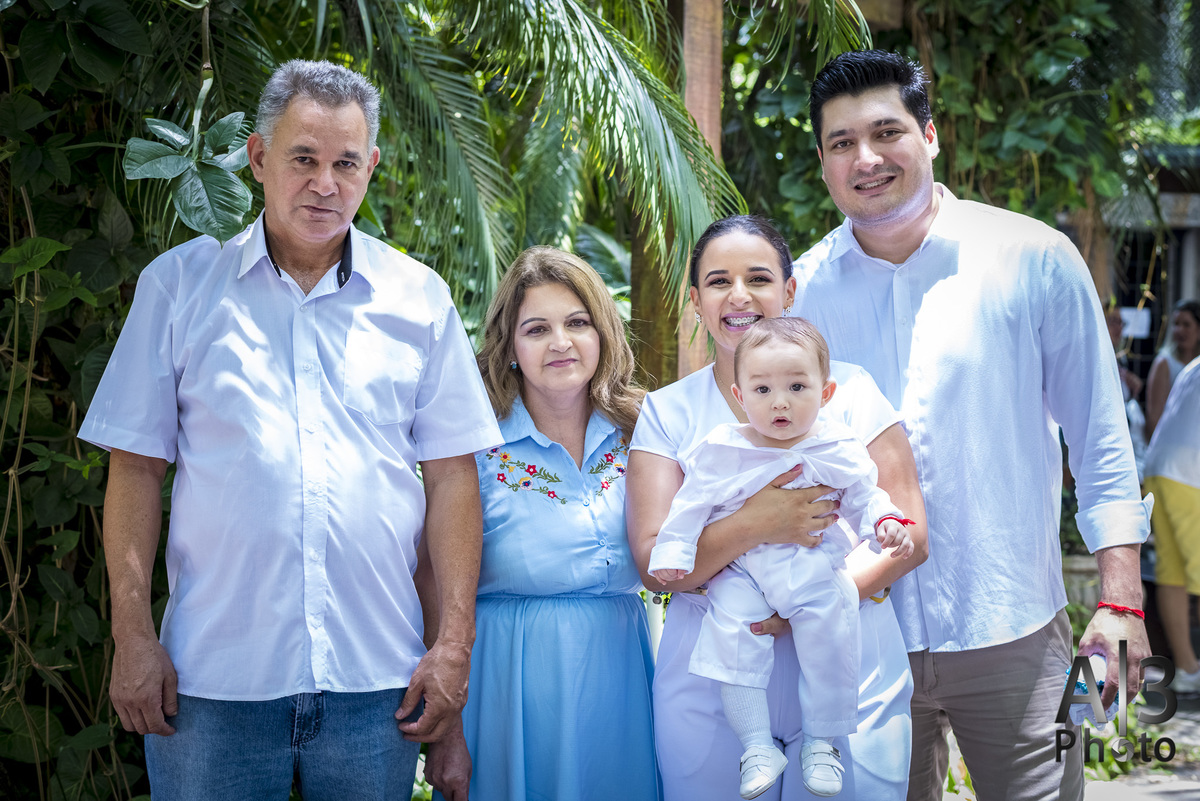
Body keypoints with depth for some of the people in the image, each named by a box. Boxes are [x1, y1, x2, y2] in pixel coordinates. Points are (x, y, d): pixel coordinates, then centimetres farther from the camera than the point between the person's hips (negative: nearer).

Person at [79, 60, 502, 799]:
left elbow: (451, 474, 5)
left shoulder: (419, 297, 6)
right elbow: (137, 467, 3)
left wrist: (456, 641, -1)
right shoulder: (179, 284, 4)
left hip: (376, 679, 1)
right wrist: (134, 636, -3)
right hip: (212, 679, -1)